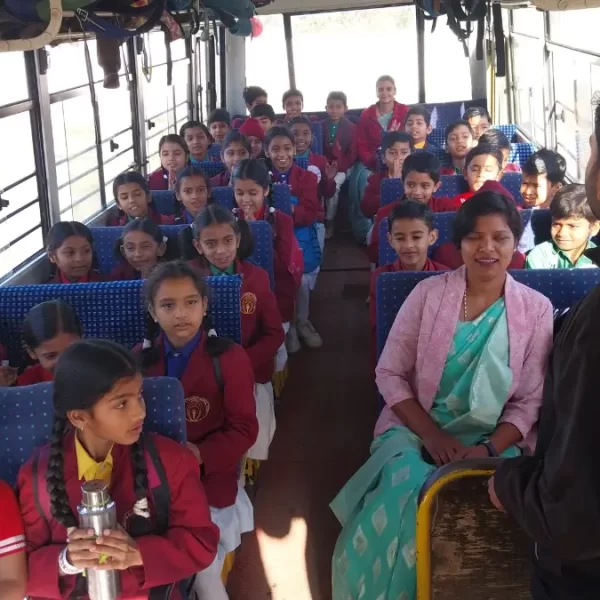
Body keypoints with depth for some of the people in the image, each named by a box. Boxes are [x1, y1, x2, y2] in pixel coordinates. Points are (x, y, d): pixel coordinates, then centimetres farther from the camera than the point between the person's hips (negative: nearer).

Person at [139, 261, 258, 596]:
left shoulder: (229, 358, -10)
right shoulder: (140, 359, 0)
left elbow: (244, 429, -9)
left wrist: (201, 455, -24)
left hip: (209, 485, -3)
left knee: (206, 578, 5)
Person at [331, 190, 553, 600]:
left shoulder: (536, 309, 1)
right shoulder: (429, 292, 1)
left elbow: (529, 402, 1)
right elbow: (390, 374, 0)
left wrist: (488, 450, -15)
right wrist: (431, 435, -12)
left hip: (494, 444, 0)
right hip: (416, 432, 1)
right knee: (394, 510, -27)